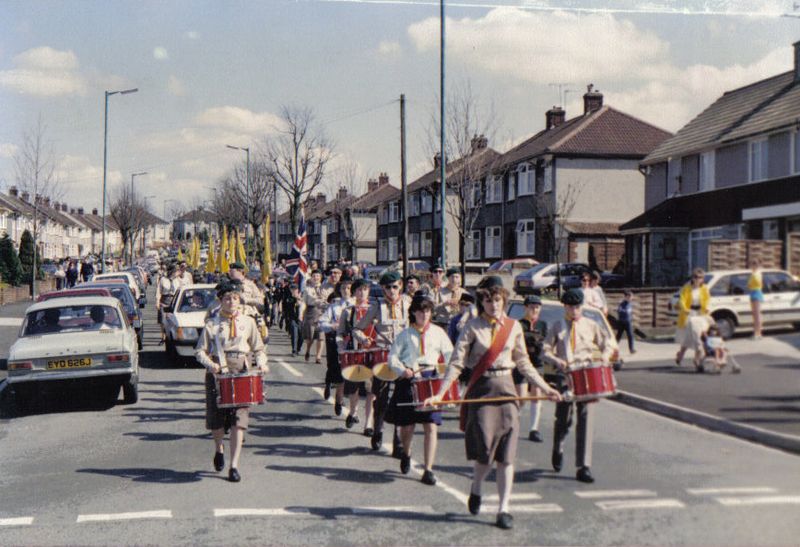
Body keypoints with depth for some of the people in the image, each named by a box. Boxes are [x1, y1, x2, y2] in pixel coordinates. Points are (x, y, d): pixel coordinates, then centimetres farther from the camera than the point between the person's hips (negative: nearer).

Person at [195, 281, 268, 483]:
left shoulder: (248, 322, 9)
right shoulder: (212, 324, 4)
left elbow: (259, 349, 13)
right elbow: (200, 350, 3)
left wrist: (261, 364, -6)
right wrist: (209, 364, -16)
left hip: (242, 373, 0)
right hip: (217, 373, 0)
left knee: (238, 420, -6)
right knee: (216, 419, 5)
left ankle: (234, 466, -1)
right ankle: (219, 449, 37)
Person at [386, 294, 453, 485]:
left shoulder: (438, 332, 7)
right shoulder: (405, 334, 5)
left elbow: (450, 355, 6)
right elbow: (392, 357, 3)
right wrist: (403, 370, -15)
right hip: (408, 380, 0)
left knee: (431, 426, -8)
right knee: (407, 426, 6)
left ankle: (428, 470, -2)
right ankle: (406, 454, 39)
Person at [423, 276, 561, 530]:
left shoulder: (513, 326, 6)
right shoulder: (473, 327, -4)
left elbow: (523, 363, 14)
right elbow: (456, 363, -7)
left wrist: (545, 388, 10)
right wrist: (439, 394, -14)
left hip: (506, 388, 3)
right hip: (481, 389, -3)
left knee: (506, 453, -1)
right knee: (485, 449, -5)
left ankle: (503, 509, 6)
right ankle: (476, 489, 26)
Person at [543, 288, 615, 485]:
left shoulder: (590, 325, 8)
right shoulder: (557, 326, 7)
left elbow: (608, 342, 13)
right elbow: (546, 350, 5)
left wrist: (605, 354, -9)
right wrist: (556, 360, -15)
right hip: (565, 376, 0)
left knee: (586, 418, -7)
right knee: (563, 419, 6)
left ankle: (583, 467, -5)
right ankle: (558, 450, 38)